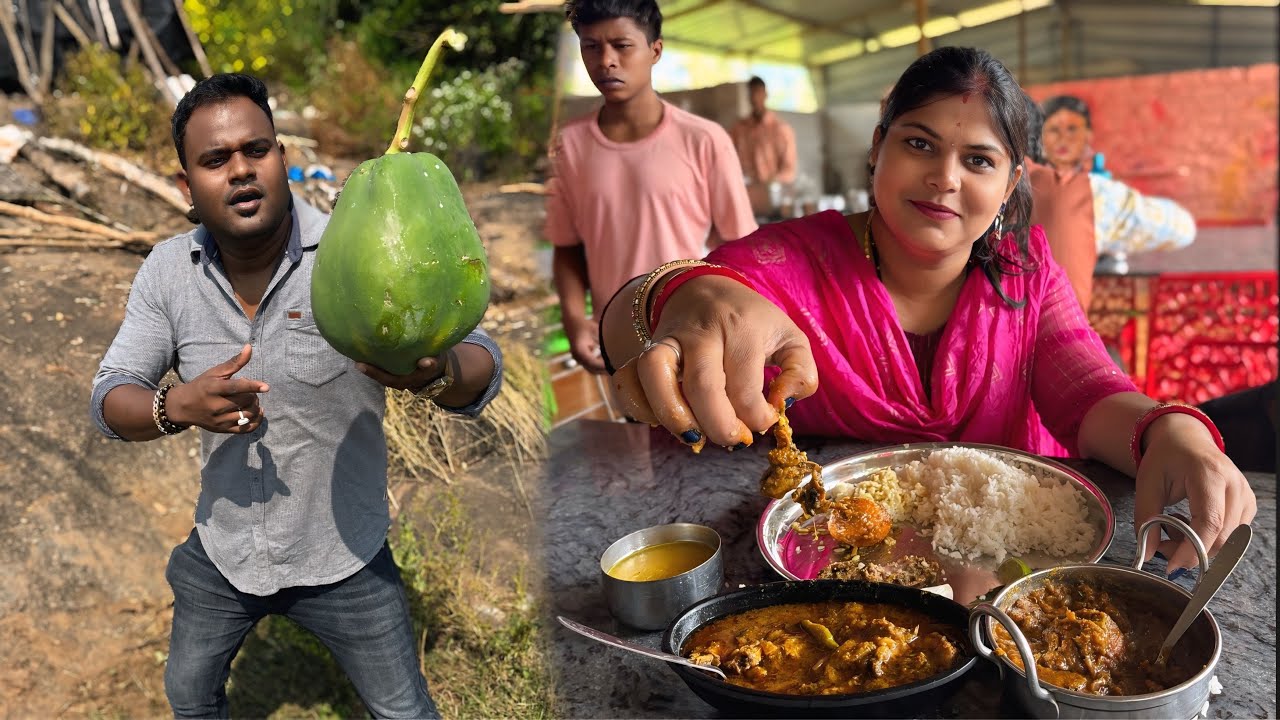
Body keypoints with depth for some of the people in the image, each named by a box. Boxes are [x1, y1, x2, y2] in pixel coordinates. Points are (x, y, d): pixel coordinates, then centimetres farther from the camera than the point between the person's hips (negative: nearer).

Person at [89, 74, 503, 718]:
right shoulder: (167, 270, -10)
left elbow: (481, 369, -25)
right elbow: (110, 400, -7)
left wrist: (434, 372, -49)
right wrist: (178, 407, -29)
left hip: (343, 558, -3)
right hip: (222, 549, 4)